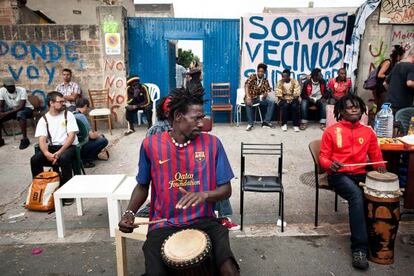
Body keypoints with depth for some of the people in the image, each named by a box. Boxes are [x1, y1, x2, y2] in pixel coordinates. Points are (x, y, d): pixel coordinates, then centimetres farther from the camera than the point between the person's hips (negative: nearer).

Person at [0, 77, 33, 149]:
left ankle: (25, 139, -31)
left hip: (26, 108, -5)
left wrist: (7, 113, -36)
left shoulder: (22, 90, -22)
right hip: (11, 109, 5)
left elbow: (21, 106, -28)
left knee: (20, 114, -38)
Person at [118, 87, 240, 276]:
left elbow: (226, 189, 0)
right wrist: (129, 213, -6)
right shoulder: (151, 145, -4)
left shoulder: (212, 143, -4)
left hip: (204, 222, 0)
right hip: (164, 225, 1)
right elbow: (142, 186, 11)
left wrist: (204, 195, -21)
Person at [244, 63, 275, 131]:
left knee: (271, 102, -17)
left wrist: (265, 94, -25)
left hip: (259, 98, 4)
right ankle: (250, 124, -29)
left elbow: (266, 92, 2)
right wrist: (248, 97, -36)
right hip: (251, 97, -4)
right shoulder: (252, 77, -7)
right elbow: (246, 86, -21)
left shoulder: (265, 81, 6)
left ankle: (266, 122, -16)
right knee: (248, 104, -38)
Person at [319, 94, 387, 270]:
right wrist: (330, 164, -19)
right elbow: (323, 157, 3)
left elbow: (375, 155, 22)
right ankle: (359, 248, -31)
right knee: (356, 195, -34)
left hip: (360, 174, 4)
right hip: (338, 175, -4)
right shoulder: (331, 131, 3)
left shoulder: (368, 132, 14)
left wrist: (380, 166, -1)